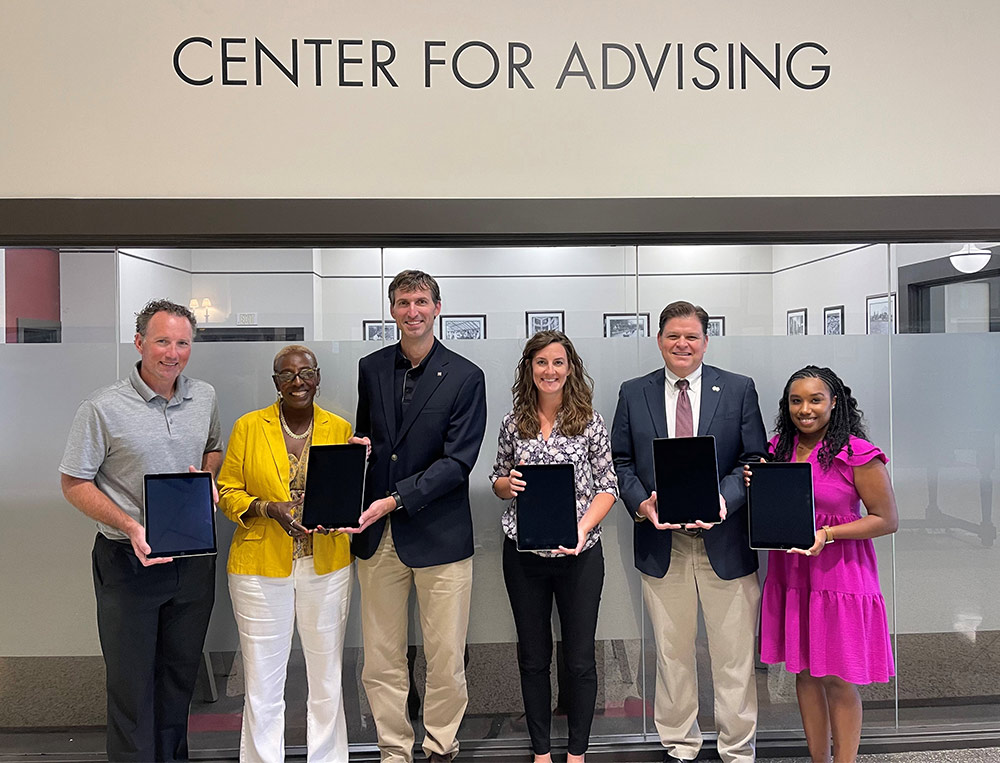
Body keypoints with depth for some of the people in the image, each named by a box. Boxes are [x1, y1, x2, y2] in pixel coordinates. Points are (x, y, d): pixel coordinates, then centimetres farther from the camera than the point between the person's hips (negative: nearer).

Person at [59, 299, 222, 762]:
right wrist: (130, 526, -20)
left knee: (181, 673, 18)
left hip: (193, 556, 5)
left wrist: (207, 475, -3)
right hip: (129, 561, -4)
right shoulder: (103, 409, -11)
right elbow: (74, 483, -7)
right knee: (131, 683, 6)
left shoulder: (204, 398, 4)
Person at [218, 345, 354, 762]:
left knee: (327, 680, 11)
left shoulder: (340, 428, 4)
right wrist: (268, 509, -15)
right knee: (262, 684, 5)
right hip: (260, 569, -1)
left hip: (326, 567, 2)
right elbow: (228, 492, 2)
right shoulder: (248, 427, 0)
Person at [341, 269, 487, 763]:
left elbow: (458, 461, -9)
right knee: (380, 660, 10)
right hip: (377, 535, 3)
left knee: (446, 658, 6)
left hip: (439, 534, -3)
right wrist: (357, 446, -2)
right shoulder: (371, 368, 10)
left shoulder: (465, 377, -3)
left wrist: (395, 499, -17)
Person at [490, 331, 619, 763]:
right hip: (523, 554, 2)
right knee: (533, 657, 12)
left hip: (579, 554, -2)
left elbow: (608, 486, -1)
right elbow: (499, 481, 14)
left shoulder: (589, 422, -1)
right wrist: (507, 482, -9)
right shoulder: (513, 423, 5)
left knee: (580, 658, 7)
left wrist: (583, 527, -16)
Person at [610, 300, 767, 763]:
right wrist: (639, 501, -12)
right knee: (672, 652, 13)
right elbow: (620, 461, 7)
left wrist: (724, 499, -18)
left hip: (724, 540, -1)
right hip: (661, 543, 1)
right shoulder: (633, 394, 7)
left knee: (734, 656, 8)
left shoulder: (739, 390, 3)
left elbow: (755, 459, 0)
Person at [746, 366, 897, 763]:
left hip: (838, 574, -5)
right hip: (790, 574, 5)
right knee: (804, 674, 14)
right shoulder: (778, 448, 6)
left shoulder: (858, 453, -12)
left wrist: (827, 534, -19)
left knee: (837, 679, 4)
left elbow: (886, 519, -9)